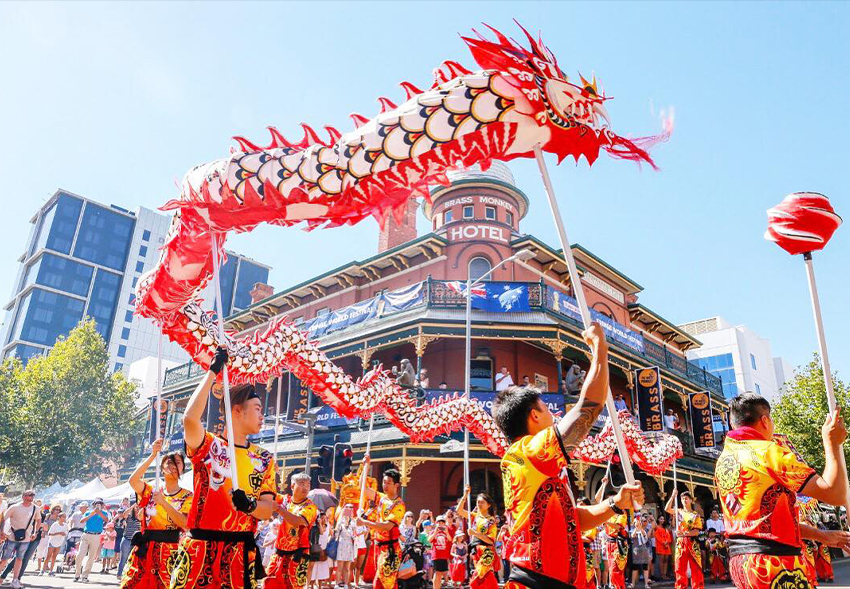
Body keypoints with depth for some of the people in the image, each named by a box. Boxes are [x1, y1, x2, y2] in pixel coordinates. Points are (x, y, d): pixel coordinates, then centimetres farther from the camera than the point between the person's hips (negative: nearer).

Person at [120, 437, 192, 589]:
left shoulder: (187, 496, 5)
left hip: (170, 552, -2)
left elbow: (186, 524, -11)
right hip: (144, 549, 3)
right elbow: (132, 480, -8)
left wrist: (163, 502, -16)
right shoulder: (151, 492, 12)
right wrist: (153, 455, -13)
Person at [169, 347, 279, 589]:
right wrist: (212, 372, -16)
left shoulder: (264, 459, 9)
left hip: (240, 553, 3)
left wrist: (250, 505, -21)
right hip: (199, 548, -2)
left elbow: (268, 510, 3)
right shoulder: (208, 445, 0)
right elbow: (190, 418, -22)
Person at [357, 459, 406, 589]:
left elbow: (387, 526, -22)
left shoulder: (399, 505, -13)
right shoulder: (381, 498, 7)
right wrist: (365, 466, 3)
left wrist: (364, 522, -21)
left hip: (390, 548, -7)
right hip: (378, 545, 7)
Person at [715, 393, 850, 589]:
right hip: (774, 561, -8)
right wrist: (832, 443, 2)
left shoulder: (723, 462, 12)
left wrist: (819, 535, 23)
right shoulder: (770, 452, -11)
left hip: (739, 559, 8)